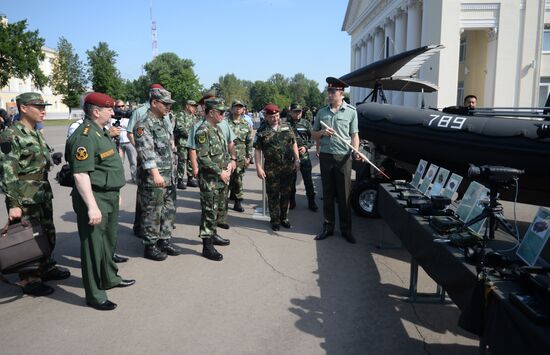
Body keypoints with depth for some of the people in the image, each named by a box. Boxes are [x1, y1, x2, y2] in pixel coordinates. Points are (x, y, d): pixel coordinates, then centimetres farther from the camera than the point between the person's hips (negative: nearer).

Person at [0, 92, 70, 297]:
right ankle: (28, 280, 18)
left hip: (43, 194, 8)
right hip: (25, 199, -8)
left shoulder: (36, 133, 10)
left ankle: (46, 268, 35)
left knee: (48, 234, 18)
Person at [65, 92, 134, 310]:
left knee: (109, 241, 22)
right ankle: (94, 295, 12)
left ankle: (109, 278, 40)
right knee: (94, 246, 0)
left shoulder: (101, 132, 12)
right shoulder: (85, 136, -20)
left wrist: (115, 194, 23)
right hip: (94, 198, -10)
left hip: (110, 196, 10)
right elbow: (80, 174, -26)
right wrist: (92, 206, -27)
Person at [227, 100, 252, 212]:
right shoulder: (226, 122, -2)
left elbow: (249, 142, 12)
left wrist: (248, 157, 8)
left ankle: (238, 202, 19)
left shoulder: (246, 125, 10)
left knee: (238, 181, 8)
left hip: (241, 158, 3)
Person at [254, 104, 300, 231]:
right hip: (271, 169, -3)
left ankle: (284, 218, 26)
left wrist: (297, 159, 5)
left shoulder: (286, 127, 7)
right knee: (273, 195, 5)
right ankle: (275, 220, 18)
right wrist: (259, 168, -10)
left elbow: (294, 143, 12)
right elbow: (257, 150, -4)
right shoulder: (262, 131, -3)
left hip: (288, 168, 3)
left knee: (286, 194, 11)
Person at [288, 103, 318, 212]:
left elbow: (312, 138, 6)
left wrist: (306, 147, -9)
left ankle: (311, 202, 16)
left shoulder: (306, 123, 5)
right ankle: (291, 202, 25)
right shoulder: (286, 124, 0)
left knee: (308, 180, 4)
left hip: (304, 156, 1)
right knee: (291, 180, 11)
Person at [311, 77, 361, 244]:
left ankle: (346, 229, 14)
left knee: (344, 195, 3)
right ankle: (328, 227, 20)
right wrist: (322, 133, -7)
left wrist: (356, 151, -16)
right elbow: (313, 135, 15)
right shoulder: (321, 112, 9)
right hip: (325, 156, 3)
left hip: (343, 157, -3)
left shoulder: (351, 112, 1)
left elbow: (354, 135, 2)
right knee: (328, 194, 10)